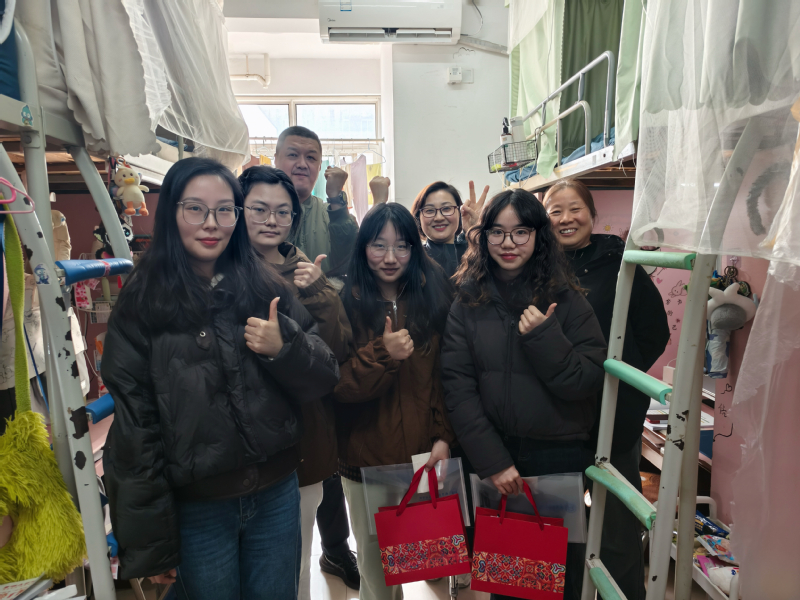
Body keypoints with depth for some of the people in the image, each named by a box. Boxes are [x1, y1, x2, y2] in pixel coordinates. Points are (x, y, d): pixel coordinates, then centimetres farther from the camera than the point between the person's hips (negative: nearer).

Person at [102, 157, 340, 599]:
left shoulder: (266, 287, 0)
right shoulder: (141, 305, -7)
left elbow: (322, 381, 2)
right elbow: (133, 424, -7)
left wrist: (284, 347, -19)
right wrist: (151, 545, -5)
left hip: (277, 493, 3)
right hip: (195, 508, -2)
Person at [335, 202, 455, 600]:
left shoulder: (434, 296, -1)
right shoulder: (346, 301, -8)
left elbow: (448, 376, 0)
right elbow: (335, 384, -12)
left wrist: (443, 436, -7)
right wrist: (382, 354, -26)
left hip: (422, 453, 2)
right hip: (364, 455, -1)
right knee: (374, 552, 17)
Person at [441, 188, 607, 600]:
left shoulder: (566, 299, -6)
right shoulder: (468, 301, -4)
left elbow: (587, 381, -9)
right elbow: (457, 386, -9)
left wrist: (544, 337, -23)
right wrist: (492, 460, -13)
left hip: (560, 456, -1)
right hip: (491, 454, 1)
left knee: (560, 564, 16)